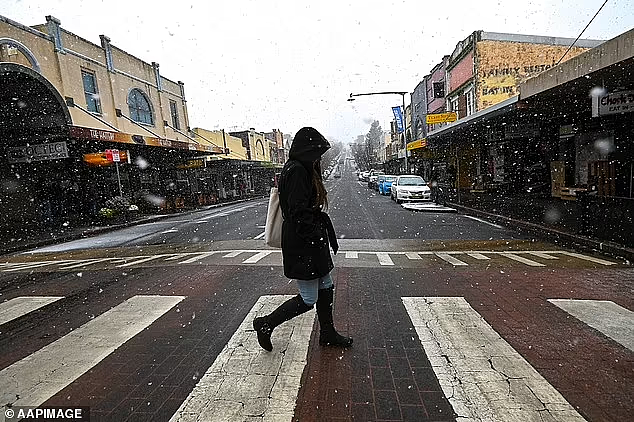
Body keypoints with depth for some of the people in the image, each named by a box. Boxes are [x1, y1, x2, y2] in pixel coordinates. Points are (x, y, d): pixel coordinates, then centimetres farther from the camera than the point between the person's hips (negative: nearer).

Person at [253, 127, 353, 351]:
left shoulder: (304, 170, 14)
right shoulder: (296, 171, -18)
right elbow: (299, 214, -25)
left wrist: (327, 237, 17)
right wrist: (317, 240, -21)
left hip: (312, 244, 10)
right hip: (302, 247, -10)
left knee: (326, 287, 18)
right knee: (309, 299, 1)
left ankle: (327, 333, 35)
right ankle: (265, 324, 18)